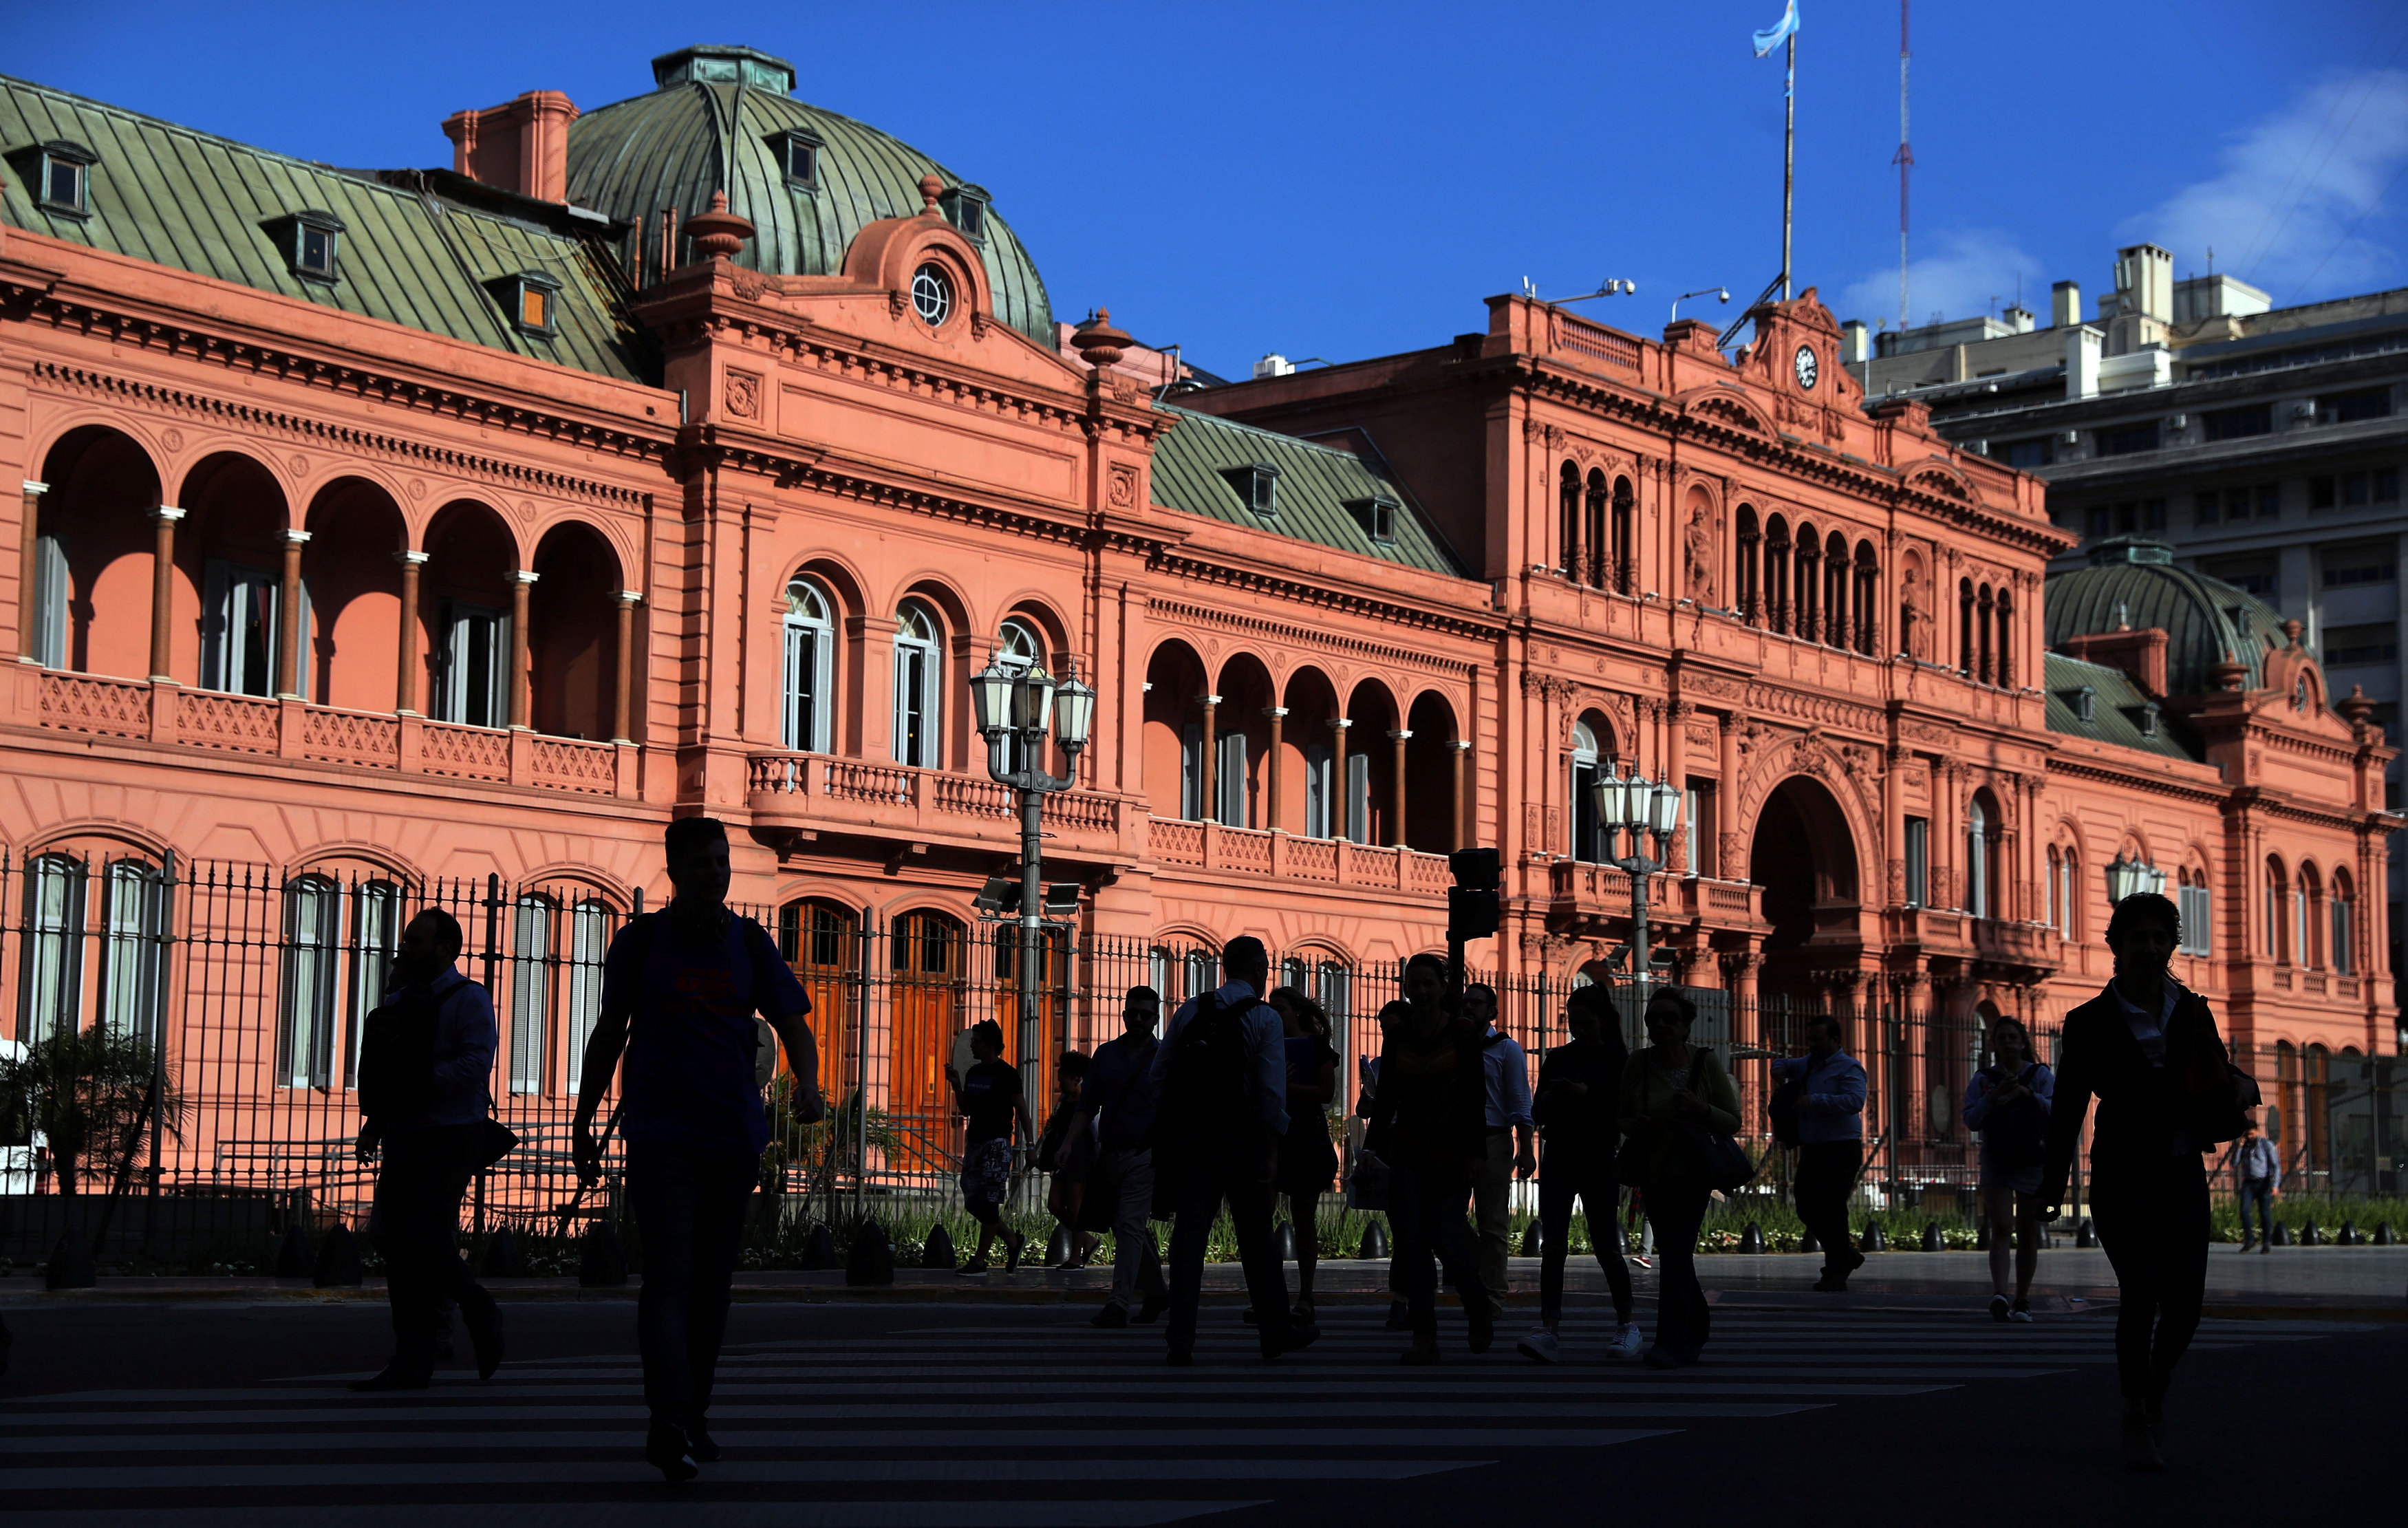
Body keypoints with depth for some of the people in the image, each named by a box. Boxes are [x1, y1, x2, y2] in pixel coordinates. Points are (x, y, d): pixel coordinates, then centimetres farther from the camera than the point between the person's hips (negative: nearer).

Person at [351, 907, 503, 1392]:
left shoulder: (468, 999, -4)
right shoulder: (401, 1001, 18)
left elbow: (476, 1062, -17)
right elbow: (380, 1070, 22)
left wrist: (421, 1082, -19)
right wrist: (374, 1124, 11)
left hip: (449, 1138, -7)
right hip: (403, 1136, 7)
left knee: (426, 1241, -14)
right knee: (397, 1244, 3)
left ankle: (480, 1314, 11)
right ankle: (411, 1363, 8)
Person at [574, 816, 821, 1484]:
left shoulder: (750, 942, 9)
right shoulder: (641, 939, 4)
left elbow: (793, 1025, 7)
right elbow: (609, 1033, 10)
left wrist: (807, 1083, -13)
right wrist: (584, 1121, 10)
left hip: (734, 1134, 3)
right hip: (659, 1133, -3)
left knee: (712, 1280, 9)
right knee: (669, 1276, -14)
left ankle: (693, 1418, 21)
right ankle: (669, 1421, -22)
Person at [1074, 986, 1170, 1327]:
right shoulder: (1105, 1054, 11)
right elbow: (1088, 1105, 11)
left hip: (1144, 1155, -5)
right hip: (1110, 1154, 5)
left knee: (1130, 1226, -14)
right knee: (1126, 1229, 13)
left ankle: (1119, 1304, -18)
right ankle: (1156, 1293, 30)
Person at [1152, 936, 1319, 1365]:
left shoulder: (1190, 1010, 6)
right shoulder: (1265, 1018, -5)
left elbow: (1160, 1072, 4)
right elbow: (1272, 1090, -11)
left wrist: (1168, 1125, 11)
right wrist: (1270, 1151, -9)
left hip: (1187, 1134, 3)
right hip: (1238, 1138, -3)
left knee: (1190, 1232, 3)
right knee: (1256, 1236, 9)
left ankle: (1181, 1338, -2)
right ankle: (1276, 1330, 20)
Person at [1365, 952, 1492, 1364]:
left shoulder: (1463, 1033, -4)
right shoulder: (1397, 1036, 5)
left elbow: (1476, 1098, -5)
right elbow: (1385, 1096, 9)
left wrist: (1476, 1152, -10)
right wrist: (1373, 1145, 4)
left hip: (1451, 1149, -3)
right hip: (1408, 1149, 3)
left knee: (1447, 1239, -7)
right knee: (1412, 1241, -3)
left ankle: (1480, 1307, 21)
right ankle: (1424, 1336, 1)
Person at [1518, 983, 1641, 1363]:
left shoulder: (1616, 1060, -1)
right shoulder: (1557, 1058, 10)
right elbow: (1538, 1114, 11)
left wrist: (1586, 1095, -20)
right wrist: (1550, 1098, -11)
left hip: (1599, 1164, -3)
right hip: (1558, 1161, 3)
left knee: (1606, 1247, 3)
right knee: (1552, 1246, -8)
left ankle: (1626, 1324, 22)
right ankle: (1549, 1331, -14)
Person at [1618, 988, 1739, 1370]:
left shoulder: (1706, 1062, -8)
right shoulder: (1638, 1065, -2)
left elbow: (1733, 1121, -5)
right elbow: (1622, 1118, 7)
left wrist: (1702, 1110, -23)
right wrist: (1634, 1126, -15)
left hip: (1694, 1170, -4)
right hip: (1654, 1173, 4)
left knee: (1676, 1252, -14)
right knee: (1674, 1254, 13)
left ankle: (1671, 1342, -15)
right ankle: (1696, 1328, 33)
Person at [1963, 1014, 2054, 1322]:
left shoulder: (2041, 1075, 3)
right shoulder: (1983, 1079, 6)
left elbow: (2055, 1110, -12)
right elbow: (1971, 1120, -4)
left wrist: (2028, 1095, -27)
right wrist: (1993, 1098, -17)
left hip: (2033, 1161, 0)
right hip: (1996, 1162, 0)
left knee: (2028, 1234, 4)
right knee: (2001, 1227, -15)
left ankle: (2022, 1300, 12)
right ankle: (1999, 1293, -26)